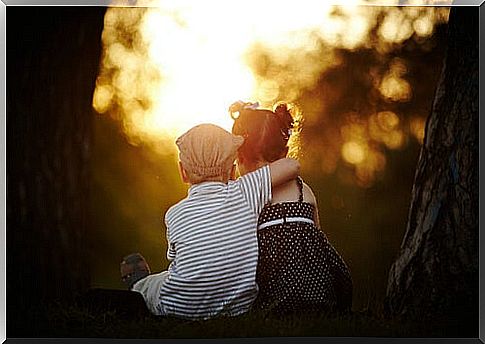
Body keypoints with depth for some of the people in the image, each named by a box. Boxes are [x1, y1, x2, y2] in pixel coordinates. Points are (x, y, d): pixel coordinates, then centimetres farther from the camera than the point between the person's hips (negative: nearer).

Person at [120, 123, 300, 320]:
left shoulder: (174, 215, -11)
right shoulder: (243, 193, -11)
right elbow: (292, 166, -7)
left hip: (184, 310, -2)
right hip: (243, 306, 2)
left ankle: (139, 286, 60)